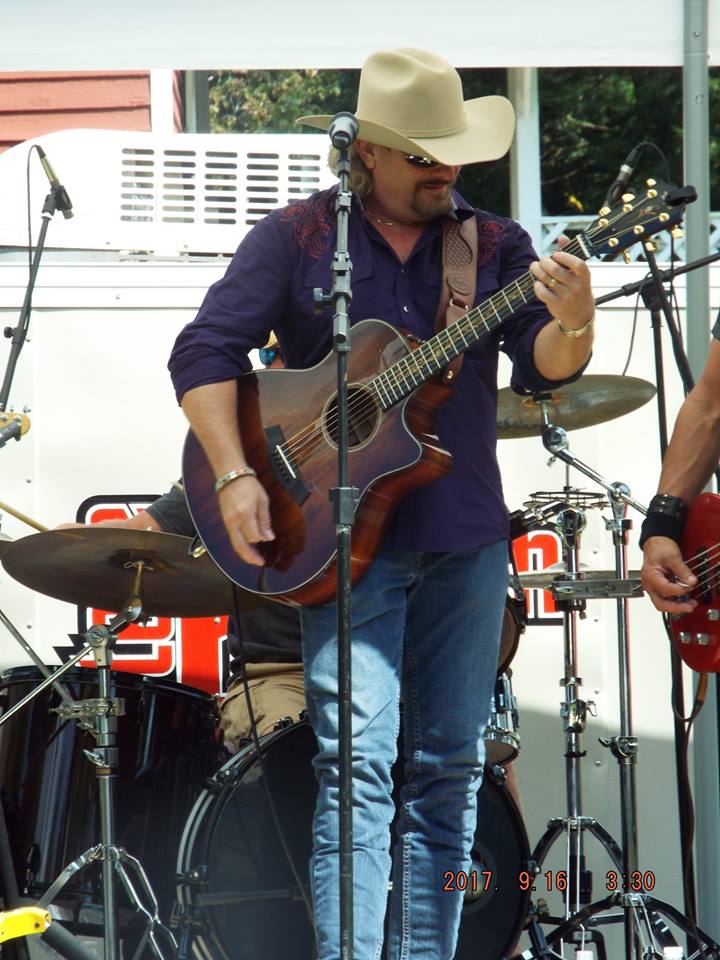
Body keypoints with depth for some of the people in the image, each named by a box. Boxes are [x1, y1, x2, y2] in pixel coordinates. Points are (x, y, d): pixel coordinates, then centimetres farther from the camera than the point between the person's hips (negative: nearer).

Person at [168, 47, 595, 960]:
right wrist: (234, 476, -16)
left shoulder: (492, 243, 8)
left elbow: (543, 364, -4)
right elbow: (205, 351, -4)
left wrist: (571, 325, -28)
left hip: (466, 541, 4)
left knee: (450, 766, 8)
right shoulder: (296, 237, 1)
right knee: (359, 764, -12)